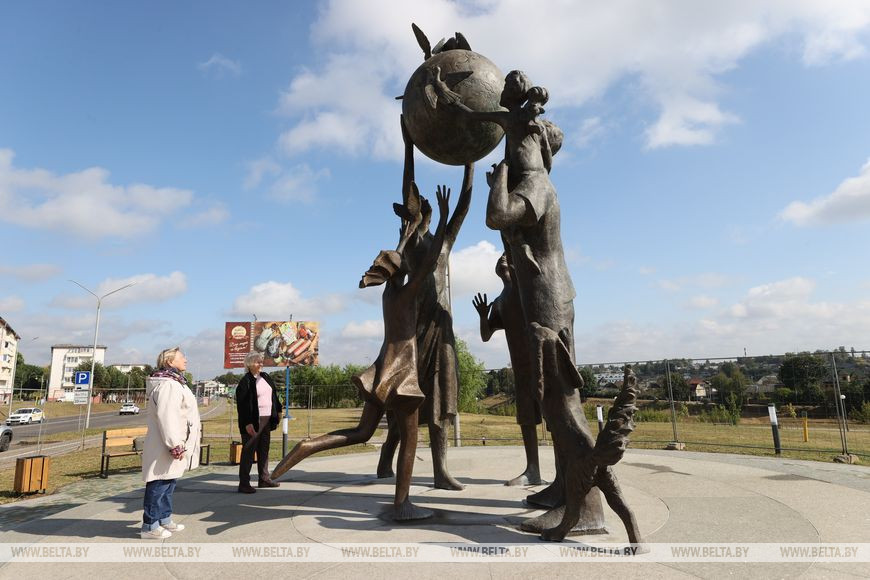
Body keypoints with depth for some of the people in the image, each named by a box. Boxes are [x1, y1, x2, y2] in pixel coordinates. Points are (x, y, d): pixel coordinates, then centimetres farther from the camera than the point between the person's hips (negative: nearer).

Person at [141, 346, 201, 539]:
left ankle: (164, 519, 29)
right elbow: (166, 417, -25)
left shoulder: (175, 383, 17)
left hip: (174, 445, 11)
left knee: (168, 483, 18)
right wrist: (175, 445, -24)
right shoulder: (167, 385, -18)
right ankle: (150, 526, 6)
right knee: (159, 485, -3)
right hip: (165, 448, -11)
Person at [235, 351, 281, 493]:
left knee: (264, 450, 15)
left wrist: (278, 411, 18)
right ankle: (243, 484, 3)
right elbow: (242, 404, -16)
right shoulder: (245, 382, -12)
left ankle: (264, 479, 25)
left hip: (267, 420, 8)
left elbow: (273, 395, 21)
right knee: (248, 451, -2)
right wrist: (247, 423, -20)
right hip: (253, 421, -7)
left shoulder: (266, 377, 11)